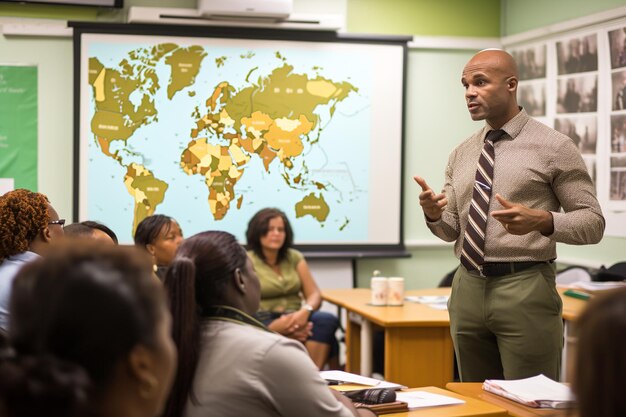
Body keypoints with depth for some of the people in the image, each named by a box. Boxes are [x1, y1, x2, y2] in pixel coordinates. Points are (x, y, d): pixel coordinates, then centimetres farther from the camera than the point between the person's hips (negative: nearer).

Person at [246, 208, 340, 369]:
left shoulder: (295, 257, 14)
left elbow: (314, 294, 6)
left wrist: (305, 312, -19)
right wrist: (274, 327, -26)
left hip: (293, 319, 5)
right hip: (263, 323, -5)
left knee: (328, 320, -31)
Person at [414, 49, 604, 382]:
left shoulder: (554, 148, -4)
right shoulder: (461, 155, 12)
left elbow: (593, 222, -6)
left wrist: (541, 221, -24)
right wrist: (433, 214, -8)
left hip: (526, 291, -5)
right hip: (468, 290, 5)